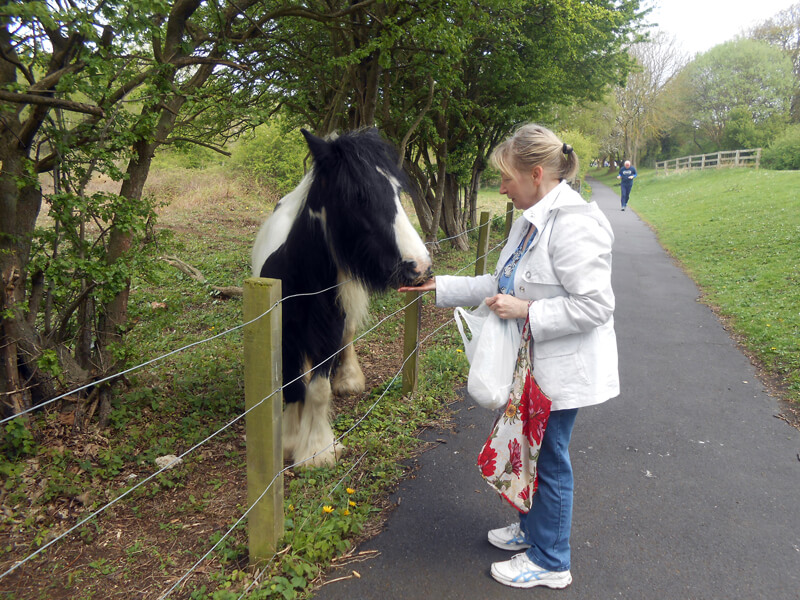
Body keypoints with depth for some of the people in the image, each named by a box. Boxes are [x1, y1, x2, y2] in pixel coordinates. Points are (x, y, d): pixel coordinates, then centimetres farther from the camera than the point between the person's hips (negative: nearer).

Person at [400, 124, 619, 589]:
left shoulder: (574, 223, -24)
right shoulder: (533, 219, 7)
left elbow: (595, 305, -27)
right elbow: (503, 284, 14)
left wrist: (526, 311, -24)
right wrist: (439, 286, 11)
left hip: (563, 368, -9)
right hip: (533, 361, 9)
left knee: (550, 457, 6)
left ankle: (550, 562, 28)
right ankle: (534, 528, 46)